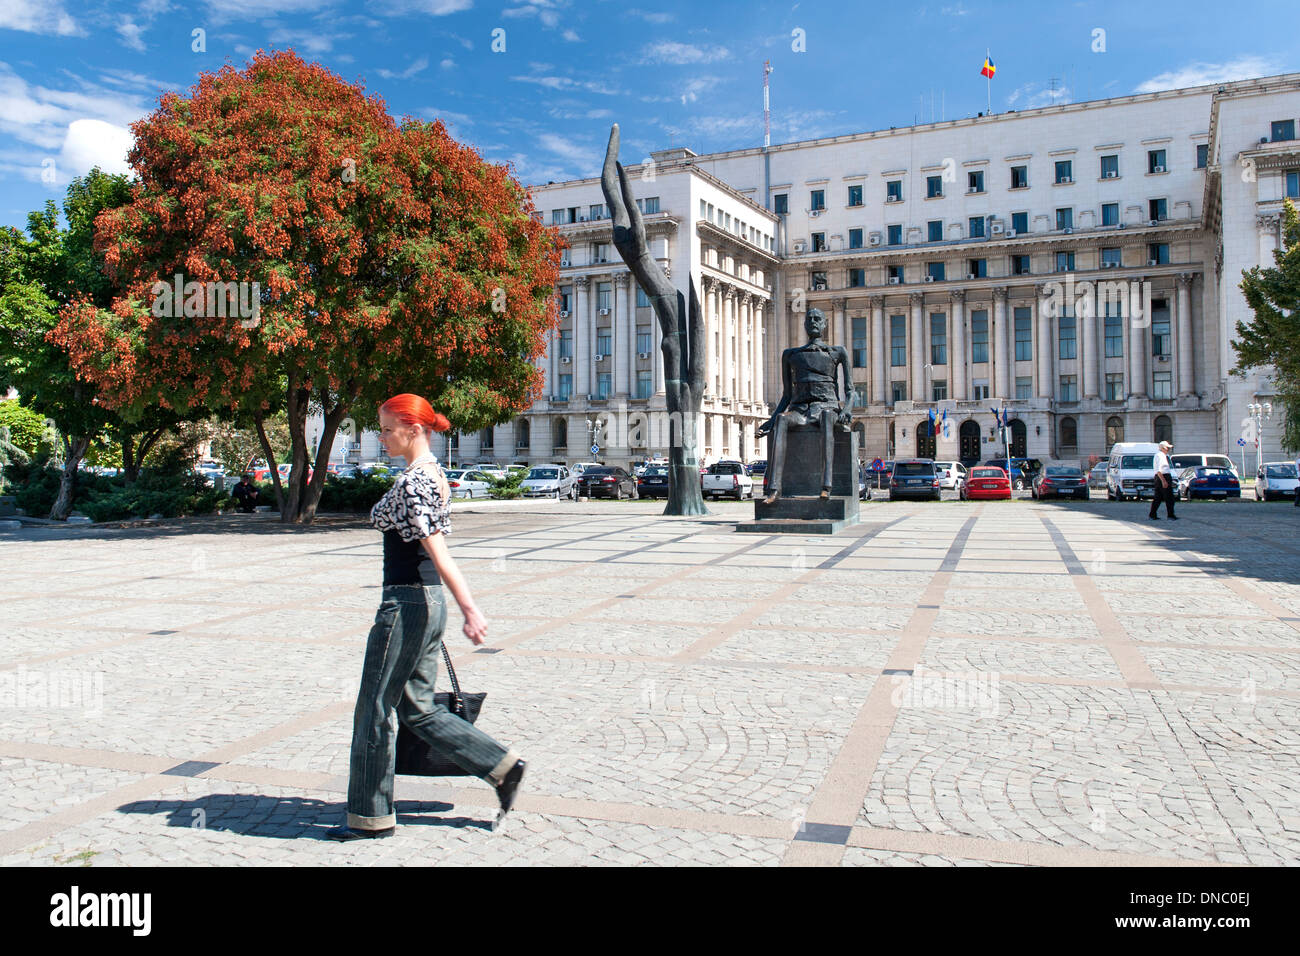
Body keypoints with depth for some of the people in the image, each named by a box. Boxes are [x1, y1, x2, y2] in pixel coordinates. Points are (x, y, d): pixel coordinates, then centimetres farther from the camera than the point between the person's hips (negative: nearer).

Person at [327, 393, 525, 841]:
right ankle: (502, 766, 19)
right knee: (419, 707, 17)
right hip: (429, 600, 10)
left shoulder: (411, 482, -17)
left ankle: (372, 816, 19)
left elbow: (439, 553, -24)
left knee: (374, 710, 5)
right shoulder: (433, 474, 13)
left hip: (406, 603, -10)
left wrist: (469, 609, -28)